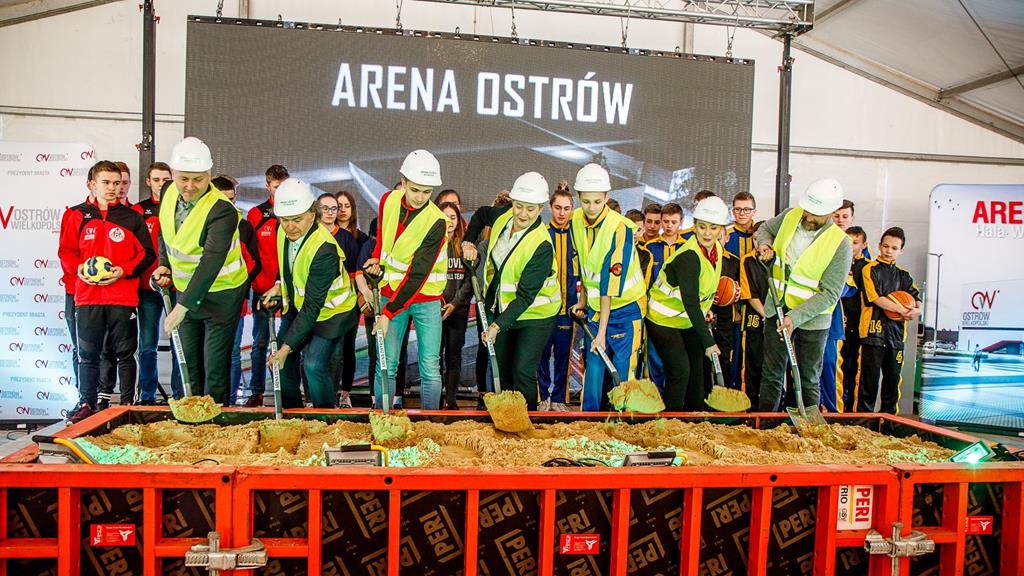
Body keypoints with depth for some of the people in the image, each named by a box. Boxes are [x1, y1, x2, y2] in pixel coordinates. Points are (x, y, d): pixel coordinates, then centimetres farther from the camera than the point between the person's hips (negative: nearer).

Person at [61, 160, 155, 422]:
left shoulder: (131, 217, 7)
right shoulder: (76, 215, 8)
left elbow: (147, 254, 5)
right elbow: (66, 252, 10)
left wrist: (123, 270, -9)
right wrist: (80, 268, -10)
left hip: (123, 297, -1)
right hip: (87, 295, 1)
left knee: (125, 353, 5)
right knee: (88, 353, 7)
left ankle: (128, 403, 14)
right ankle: (87, 403, 19)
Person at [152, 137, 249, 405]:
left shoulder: (222, 210, -27)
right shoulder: (170, 192, -5)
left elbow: (210, 263, -33)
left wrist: (183, 306, -36)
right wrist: (165, 265, 3)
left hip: (221, 295, -7)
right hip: (186, 290, 7)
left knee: (215, 367, -2)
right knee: (190, 362, 16)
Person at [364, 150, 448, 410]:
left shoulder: (436, 222, -18)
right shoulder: (388, 201, -3)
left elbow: (417, 275, -20)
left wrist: (389, 313, -21)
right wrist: (377, 258, 3)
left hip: (425, 297, -3)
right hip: (391, 292, 3)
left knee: (430, 368, -1)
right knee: (387, 366, 4)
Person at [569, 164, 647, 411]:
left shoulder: (620, 228, -23)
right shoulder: (576, 220, -3)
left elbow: (612, 282, -26)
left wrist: (602, 330, -26)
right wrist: (583, 300, 14)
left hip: (626, 306, -5)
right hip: (596, 306, 5)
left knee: (623, 372, -5)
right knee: (593, 367, 6)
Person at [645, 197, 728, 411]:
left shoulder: (717, 249, -4)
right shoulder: (688, 256, -30)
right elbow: (690, 303, -30)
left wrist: (704, 314, 8)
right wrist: (708, 341, -28)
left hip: (688, 321, 9)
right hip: (664, 320, -8)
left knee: (696, 369, 13)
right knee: (680, 371, -12)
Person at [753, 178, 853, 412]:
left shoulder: (840, 244, -17)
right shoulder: (790, 216, -4)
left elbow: (829, 294, -19)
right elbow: (765, 229, 18)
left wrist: (796, 317, -27)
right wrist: (765, 244, -5)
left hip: (812, 318, -4)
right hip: (777, 310, 4)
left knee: (809, 381, 6)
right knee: (772, 375, 11)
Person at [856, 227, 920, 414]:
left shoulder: (903, 276, 18)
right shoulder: (871, 269, 0)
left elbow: (917, 299, 12)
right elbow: (876, 298, -10)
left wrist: (917, 310, -11)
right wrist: (902, 310, -8)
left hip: (896, 333, 6)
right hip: (874, 331, -6)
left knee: (893, 378, 10)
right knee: (870, 378, -4)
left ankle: (889, 417, 20)